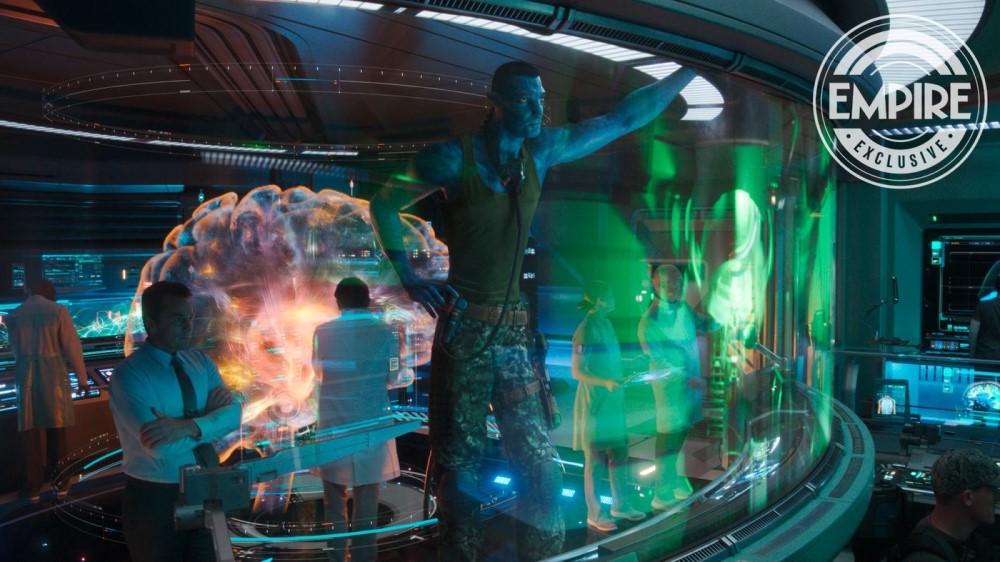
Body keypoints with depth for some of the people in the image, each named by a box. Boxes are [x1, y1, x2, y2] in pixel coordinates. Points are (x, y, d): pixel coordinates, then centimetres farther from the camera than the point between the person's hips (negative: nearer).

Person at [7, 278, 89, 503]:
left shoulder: (14, 315, 3)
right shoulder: (58, 310, -6)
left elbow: (15, 349, 12)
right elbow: (72, 347, -6)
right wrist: (81, 378, 4)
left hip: (26, 377, 2)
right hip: (53, 375, -2)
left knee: (30, 432, 8)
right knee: (56, 430, 11)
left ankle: (33, 487, 12)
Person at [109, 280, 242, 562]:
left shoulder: (201, 361, 2)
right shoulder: (128, 375, -17)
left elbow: (233, 413, -11)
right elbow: (161, 445, -26)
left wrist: (188, 425, -27)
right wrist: (209, 415, -15)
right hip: (155, 500, -5)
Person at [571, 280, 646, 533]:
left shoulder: (606, 324, 8)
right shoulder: (585, 330, -17)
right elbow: (577, 372, -18)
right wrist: (605, 383, -28)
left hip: (613, 402, 8)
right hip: (594, 404, -8)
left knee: (619, 454, 16)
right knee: (595, 460, 2)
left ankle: (620, 505, 30)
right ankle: (594, 514, 14)